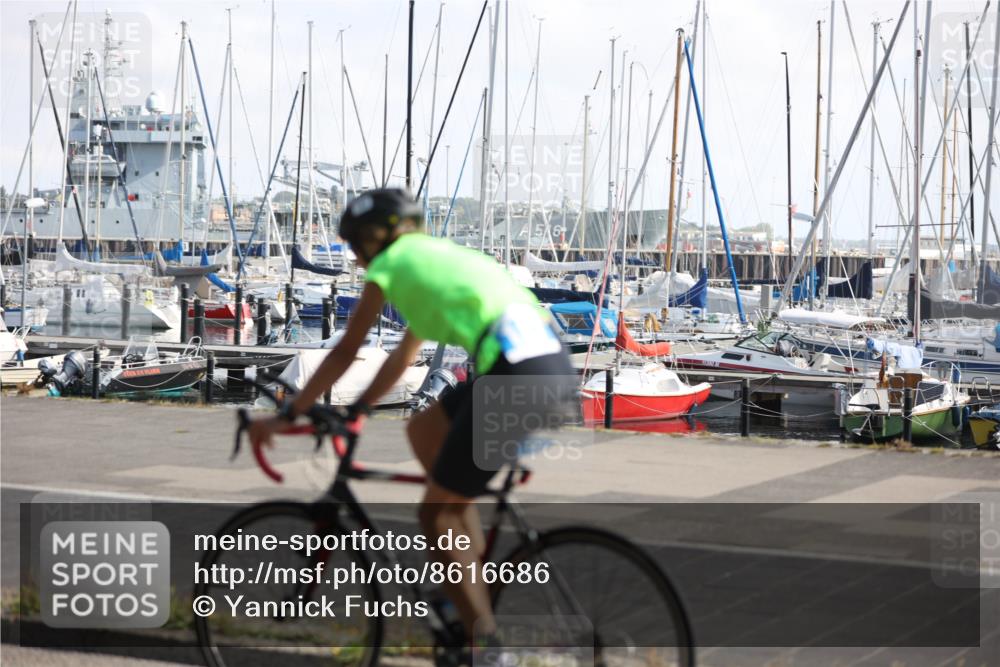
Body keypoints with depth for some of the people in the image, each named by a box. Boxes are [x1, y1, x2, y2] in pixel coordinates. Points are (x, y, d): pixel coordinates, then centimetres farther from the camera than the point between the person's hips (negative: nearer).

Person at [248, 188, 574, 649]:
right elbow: (403, 357, 40)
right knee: (423, 430, 26)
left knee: (435, 513, 5)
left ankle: (486, 640, 0)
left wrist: (286, 416, 22)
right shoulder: (434, 257, 32)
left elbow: (344, 353, 14)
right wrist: (355, 410, 47)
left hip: (516, 374, -8)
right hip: (553, 364, 8)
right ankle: (477, 573, 25)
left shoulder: (390, 263, 11)